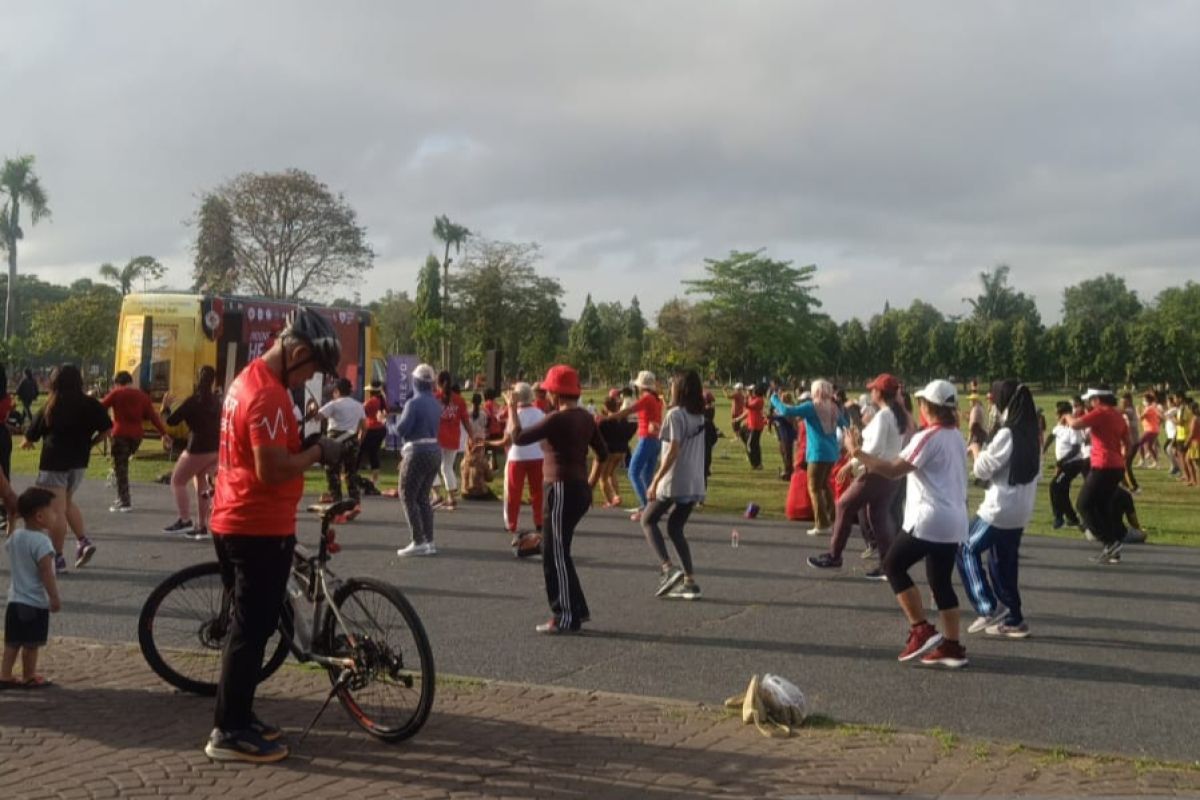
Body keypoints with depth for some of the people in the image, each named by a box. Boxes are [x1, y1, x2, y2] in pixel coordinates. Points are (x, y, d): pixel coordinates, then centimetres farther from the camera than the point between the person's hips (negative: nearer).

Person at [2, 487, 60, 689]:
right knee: (31, 644, 4)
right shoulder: (41, 541, -20)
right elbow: (46, 572, -23)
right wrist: (54, 597, -21)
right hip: (36, 603, -7)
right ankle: (29, 678, 13)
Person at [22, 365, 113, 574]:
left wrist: (26, 443, 25)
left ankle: (57, 558, 3)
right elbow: (107, 429, -4)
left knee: (56, 510, -1)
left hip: (54, 462, -4)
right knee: (67, 503, 23)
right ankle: (83, 542, 9)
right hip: (79, 462, 4)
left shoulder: (50, 407, -6)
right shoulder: (90, 404, -1)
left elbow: (31, 437, 2)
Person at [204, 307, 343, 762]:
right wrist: (319, 452, -13)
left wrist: (304, 441, 10)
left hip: (235, 522, 10)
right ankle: (230, 734, 5)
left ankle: (235, 719, 26)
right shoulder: (269, 395, -21)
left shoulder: (248, 379, 12)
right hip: (260, 528, -10)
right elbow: (272, 470, -26)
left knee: (246, 626, 17)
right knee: (252, 629, -2)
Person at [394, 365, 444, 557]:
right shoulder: (436, 403, 9)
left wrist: (398, 422, 4)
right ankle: (429, 541, 11)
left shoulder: (414, 403, -14)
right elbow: (437, 427, 10)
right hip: (435, 451, 8)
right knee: (423, 497, 14)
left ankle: (418, 542, -5)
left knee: (408, 497, 0)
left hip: (417, 452, -8)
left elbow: (401, 429, -15)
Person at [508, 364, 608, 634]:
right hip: (580, 489, 9)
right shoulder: (585, 418, 9)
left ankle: (566, 617, 4)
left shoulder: (558, 419, -16)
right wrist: (591, 483, 23)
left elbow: (519, 437, -19)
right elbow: (602, 453, 14)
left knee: (555, 555, -1)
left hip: (563, 490, -9)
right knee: (556, 552, 18)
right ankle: (577, 609, 23)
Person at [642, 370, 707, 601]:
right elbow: (695, 451, 13)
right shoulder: (699, 416, 11)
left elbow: (673, 451, -17)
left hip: (674, 482, -7)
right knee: (675, 528, 16)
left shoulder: (675, 414, -12)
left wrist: (655, 481, -15)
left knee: (648, 521, 9)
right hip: (695, 484, 7)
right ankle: (690, 581, 9)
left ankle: (668, 568, -10)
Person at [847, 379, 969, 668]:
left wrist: (857, 454, -11)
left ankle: (921, 631, -2)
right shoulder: (957, 437, 13)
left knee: (893, 566, 4)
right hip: (954, 521, 8)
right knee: (941, 582, 12)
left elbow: (894, 469, -18)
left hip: (929, 519, -8)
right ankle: (952, 647, 11)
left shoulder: (927, 438, -14)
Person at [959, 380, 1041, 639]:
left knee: (967, 550, 5)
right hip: (1021, 511, 8)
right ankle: (1013, 620, 17)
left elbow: (982, 470, -14)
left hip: (999, 509, -8)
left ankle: (989, 608, -3)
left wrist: (976, 449, 5)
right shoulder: (1031, 434, 9)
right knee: (1004, 564, 15)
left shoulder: (1007, 433, -17)